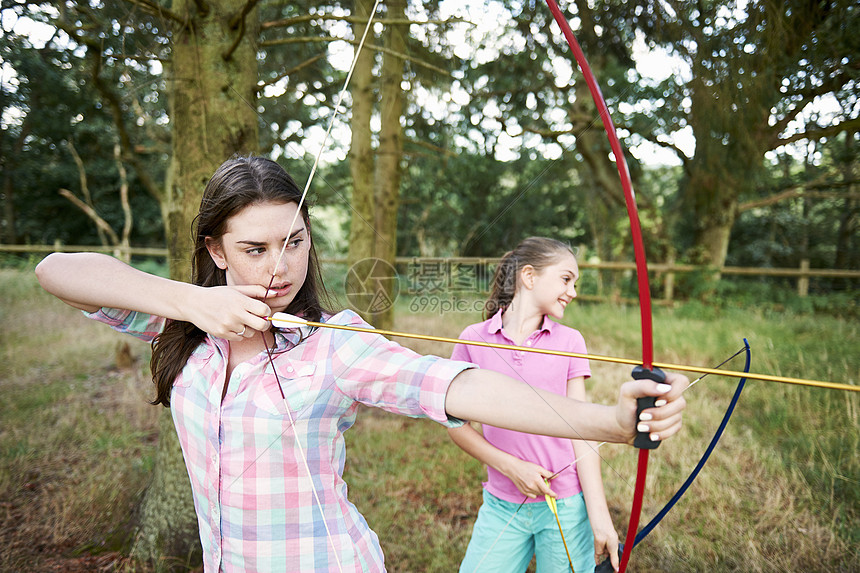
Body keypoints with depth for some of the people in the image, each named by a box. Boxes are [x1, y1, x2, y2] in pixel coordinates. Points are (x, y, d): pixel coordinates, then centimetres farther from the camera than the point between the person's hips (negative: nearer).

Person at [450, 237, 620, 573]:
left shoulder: (569, 342, -2)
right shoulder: (474, 339, -4)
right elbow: (455, 422, 0)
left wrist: (599, 516, -5)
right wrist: (511, 466, -11)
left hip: (567, 507, 0)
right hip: (502, 507, 0)